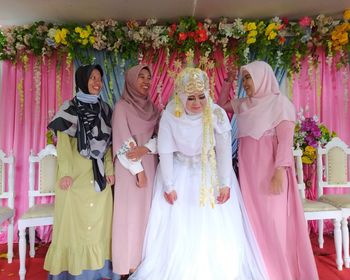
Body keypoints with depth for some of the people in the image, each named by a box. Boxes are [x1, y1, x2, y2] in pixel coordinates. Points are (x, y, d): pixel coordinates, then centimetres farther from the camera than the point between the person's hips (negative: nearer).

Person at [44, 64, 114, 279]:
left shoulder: (104, 109, 11)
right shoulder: (70, 108, -1)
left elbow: (108, 142, 11)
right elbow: (63, 142, -7)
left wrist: (110, 169, 3)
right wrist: (65, 172, -14)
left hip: (99, 174, 4)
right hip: (77, 173, -4)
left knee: (100, 220, 8)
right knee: (74, 220, 3)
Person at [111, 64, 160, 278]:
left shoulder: (153, 108, 11)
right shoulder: (122, 107, -4)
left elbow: (161, 137, 4)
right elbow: (124, 143, -10)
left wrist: (145, 149, -15)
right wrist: (138, 170, -13)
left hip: (151, 166, 5)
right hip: (130, 169, -5)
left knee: (148, 212, 9)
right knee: (130, 212, 2)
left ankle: (145, 260, 24)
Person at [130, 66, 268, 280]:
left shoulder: (217, 114, -20)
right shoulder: (170, 116, -20)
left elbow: (224, 150, -14)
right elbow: (166, 153, -14)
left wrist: (225, 183, -13)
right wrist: (169, 186, -9)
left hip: (211, 175, 0)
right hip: (180, 174, 0)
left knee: (216, 229, 9)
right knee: (178, 231, 10)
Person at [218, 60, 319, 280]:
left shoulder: (279, 102, -7)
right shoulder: (245, 104, 12)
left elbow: (285, 140, -13)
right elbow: (222, 104, 28)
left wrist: (279, 172, -21)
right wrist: (228, 82, 15)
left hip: (270, 170, -6)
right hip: (249, 170, 7)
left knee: (272, 220, -1)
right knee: (254, 218, 11)